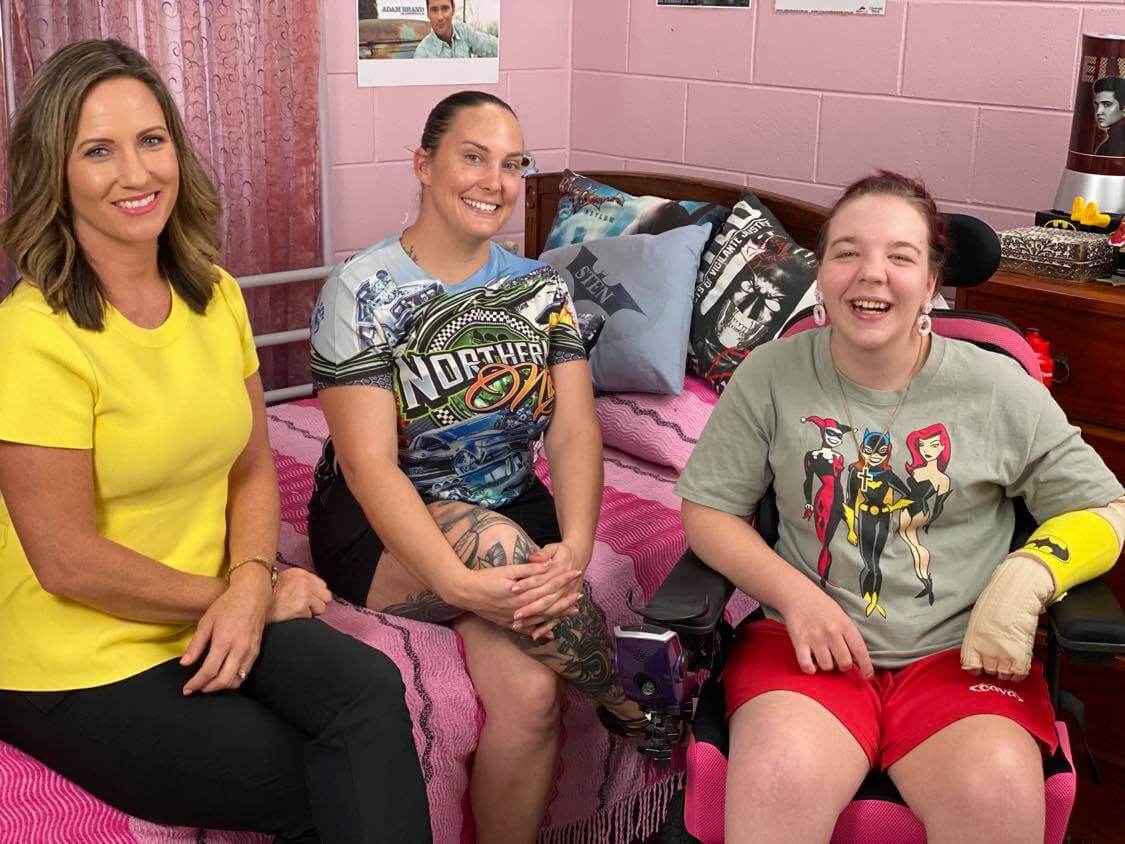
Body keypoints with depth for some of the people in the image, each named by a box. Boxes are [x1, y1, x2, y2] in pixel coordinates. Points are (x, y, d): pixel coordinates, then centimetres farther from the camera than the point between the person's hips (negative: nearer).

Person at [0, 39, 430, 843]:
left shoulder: (216, 297, 3)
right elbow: (68, 563, -17)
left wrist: (250, 581, -11)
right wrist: (239, 594, -9)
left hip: (207, 621, 5)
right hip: (81, 672, -5)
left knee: (369, 689, -21)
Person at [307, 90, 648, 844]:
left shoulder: (541, 287, 5)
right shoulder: (361, 292, -9)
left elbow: (575, 429, -5)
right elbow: (368, 463, -18)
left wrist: (575, 547, -26)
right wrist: (462, 582, -32)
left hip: (512, 509, 3)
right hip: (381, 528, -3)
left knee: (529, 689, -27)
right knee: (497, 542, -35)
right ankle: (631, 699, -12)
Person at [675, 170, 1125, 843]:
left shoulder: (1000, 389, 2)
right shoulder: (772, 375, 2)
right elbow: (707, 509, 6)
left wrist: (1028, 575, -12)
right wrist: (795, 593, -11)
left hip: (960, 653, 1)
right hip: (811, 640, -1)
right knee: (779, 779, -32)